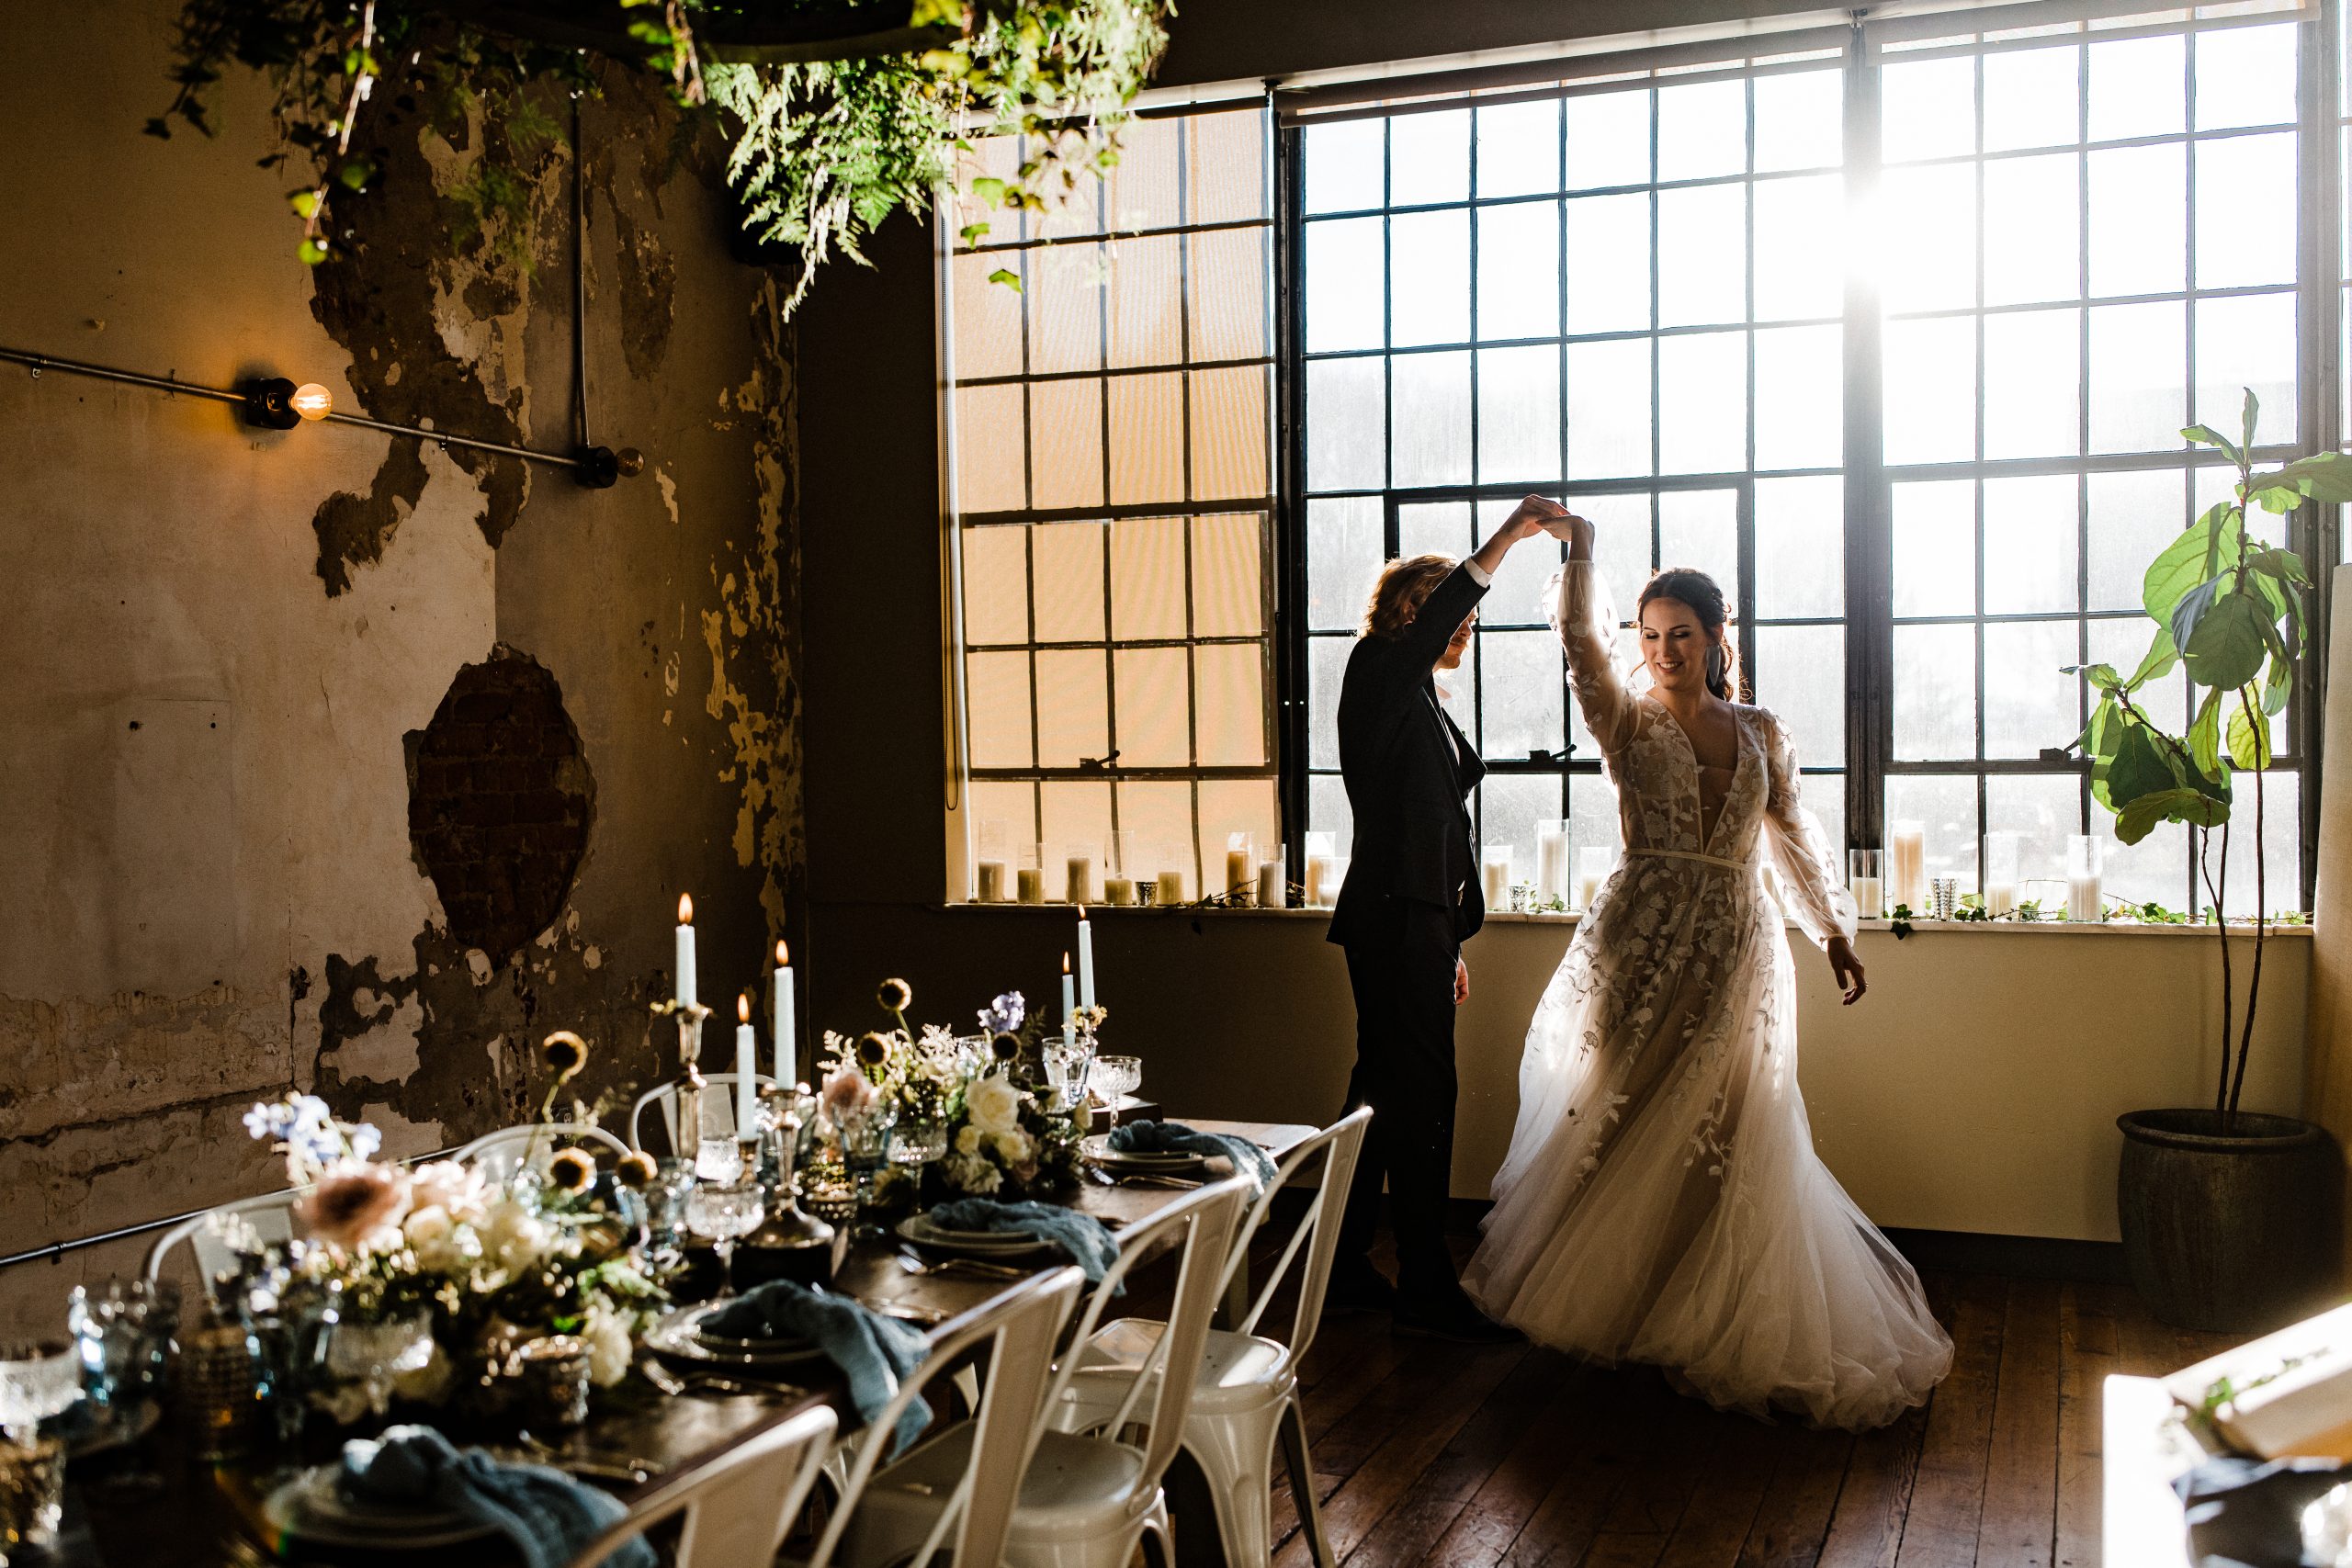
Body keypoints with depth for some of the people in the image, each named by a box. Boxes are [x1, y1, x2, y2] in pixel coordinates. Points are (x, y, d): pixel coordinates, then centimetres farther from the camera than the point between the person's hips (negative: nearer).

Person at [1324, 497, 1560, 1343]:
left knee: (1385, 1090, 12)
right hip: (1392, 916, -10)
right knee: (1421, 1094, -7)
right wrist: (1509, 535, -25)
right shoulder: (1378, 673, -4)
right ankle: (1426, 1288, -1)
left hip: (1417, 921, 10)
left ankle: (1344, 1266, 21)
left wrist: (1452, 943, 22)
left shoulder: (1424, 702, 21)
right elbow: (1433, 613, -27)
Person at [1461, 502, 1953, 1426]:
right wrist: (1580, 555, -24)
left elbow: (1791, 835, 17)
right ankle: (1613, 1308, 21)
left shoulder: (1761, 732, 10)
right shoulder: (1629, 725, 1)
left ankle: (1711, 1330, 19)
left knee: (1726, 1135, 4)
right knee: (1624, 1125, 4)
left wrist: (1833, 930, 16)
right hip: (1642, 944, -2)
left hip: (1738, 952, 2)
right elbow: (1581, 647, -16)